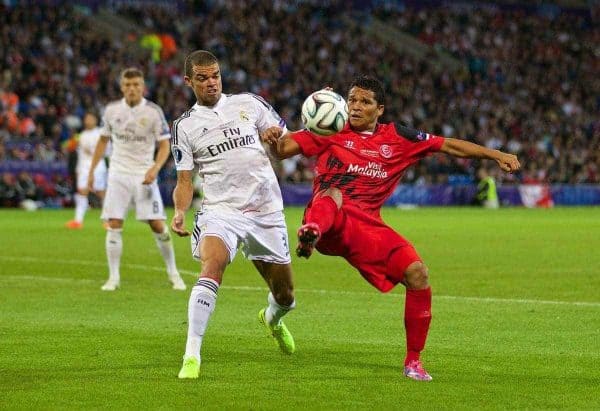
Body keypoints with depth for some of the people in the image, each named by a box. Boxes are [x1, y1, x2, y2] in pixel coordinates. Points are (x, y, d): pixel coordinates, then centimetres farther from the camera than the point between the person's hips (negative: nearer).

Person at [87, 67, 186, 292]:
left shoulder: (153, 111, -6)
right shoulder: (112, 110, 2)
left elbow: (164, 145, -4)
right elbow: (103, 140, 15)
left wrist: (155, 168, -20)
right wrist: (91, 170, 12)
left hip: (144, 175, -2)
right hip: (118, 174, 2)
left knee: (157, 224, -6)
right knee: (114, 225, -6)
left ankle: (173, 273, 10)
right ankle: (114, 277, 1)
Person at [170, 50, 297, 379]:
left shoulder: (249, 103, 9)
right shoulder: (185, 126, 6)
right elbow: (185, 182, 5)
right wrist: (179, 212, -14)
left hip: (266, 212, 2)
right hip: (220, 210, -2)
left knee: (285, 295, 10)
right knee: (212, 268, -32)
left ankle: (272, 318, 49)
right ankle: (191, 356, -32)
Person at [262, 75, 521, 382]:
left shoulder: (397, 138, 12)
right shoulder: (330, 131, 5)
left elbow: (449, 146, 15)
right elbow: (284, 150, 0)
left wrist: (496, 155, 10)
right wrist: (275, 139, -24)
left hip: (367, 226, 3)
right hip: (329, 223, -3)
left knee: (417, 273, -13)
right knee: (332, 193, -37)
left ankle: (413, 361, 1)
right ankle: (312, 231, -74)